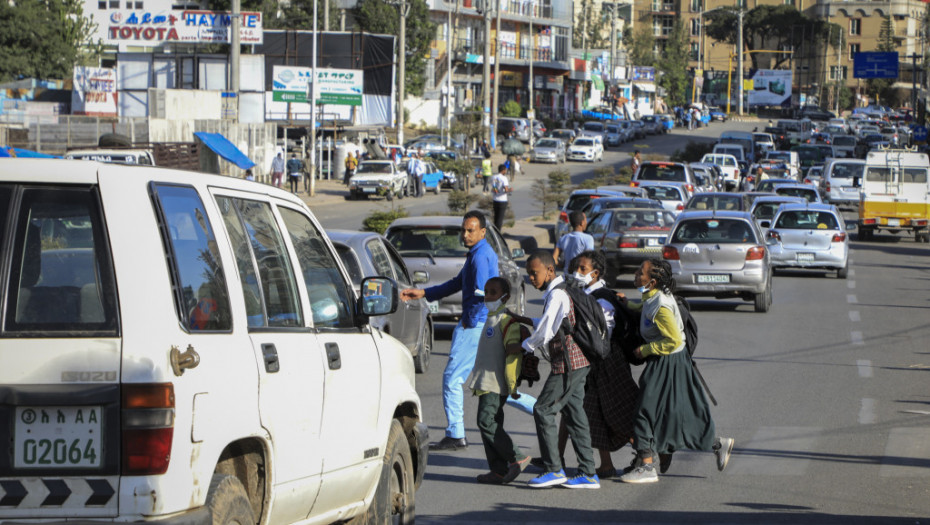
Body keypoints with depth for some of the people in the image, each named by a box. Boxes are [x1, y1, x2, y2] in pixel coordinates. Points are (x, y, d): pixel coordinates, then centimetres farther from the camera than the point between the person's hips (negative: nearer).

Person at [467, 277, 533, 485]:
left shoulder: (508, 320, -11)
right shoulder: (491, 318, 18)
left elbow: (514, 352, -19)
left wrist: (512, 383, -25)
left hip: (495, 383, -10)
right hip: (485, 382, 10)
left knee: (487, 422, -15)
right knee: (489, 423, 7)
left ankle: (517, 458, -9)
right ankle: (498, 471, 9)